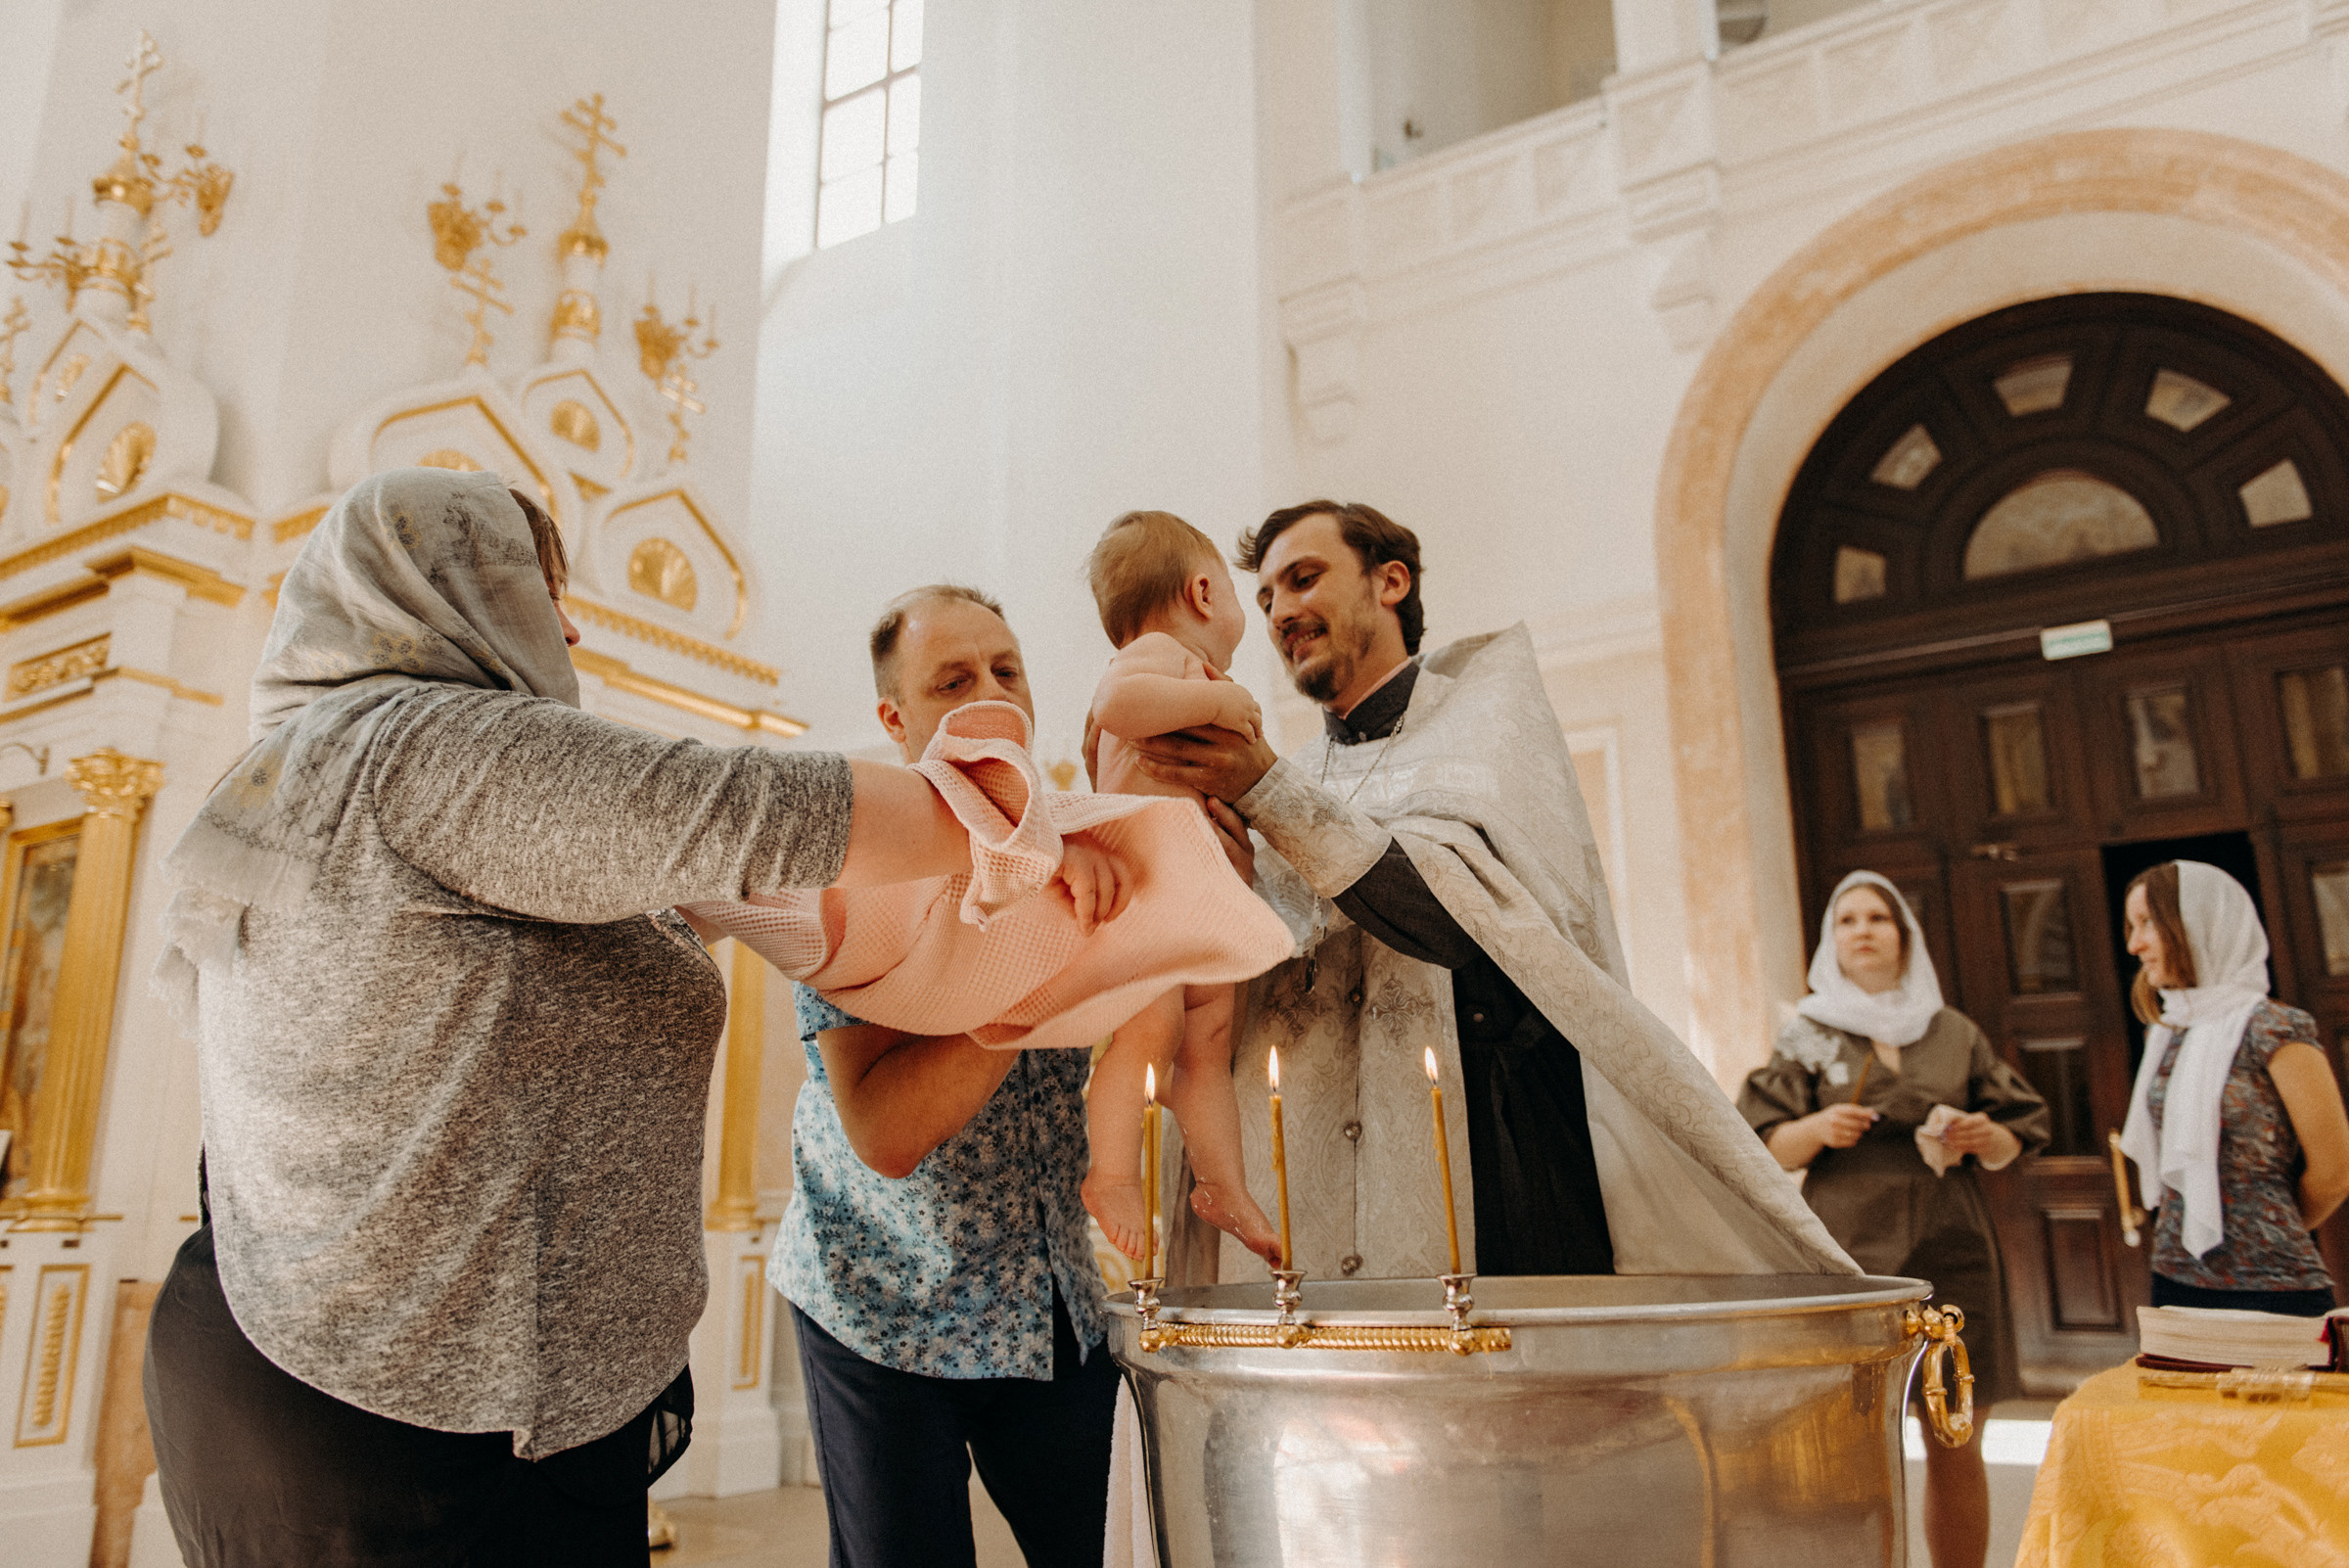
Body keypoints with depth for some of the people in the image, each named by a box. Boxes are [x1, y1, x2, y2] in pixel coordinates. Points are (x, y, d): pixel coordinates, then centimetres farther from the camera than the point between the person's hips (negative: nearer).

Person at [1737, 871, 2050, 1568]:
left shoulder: (1956, 1033, 12)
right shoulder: (1808, 1035, 6)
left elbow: (2014, 1142, 16)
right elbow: (1763, 1149, 2)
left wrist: (1986, 1136, -6)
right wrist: (1814, 1129, -17)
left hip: (1951, 1251, 3)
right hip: (1852, 1251, -2)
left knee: (1956, 1447, 6)